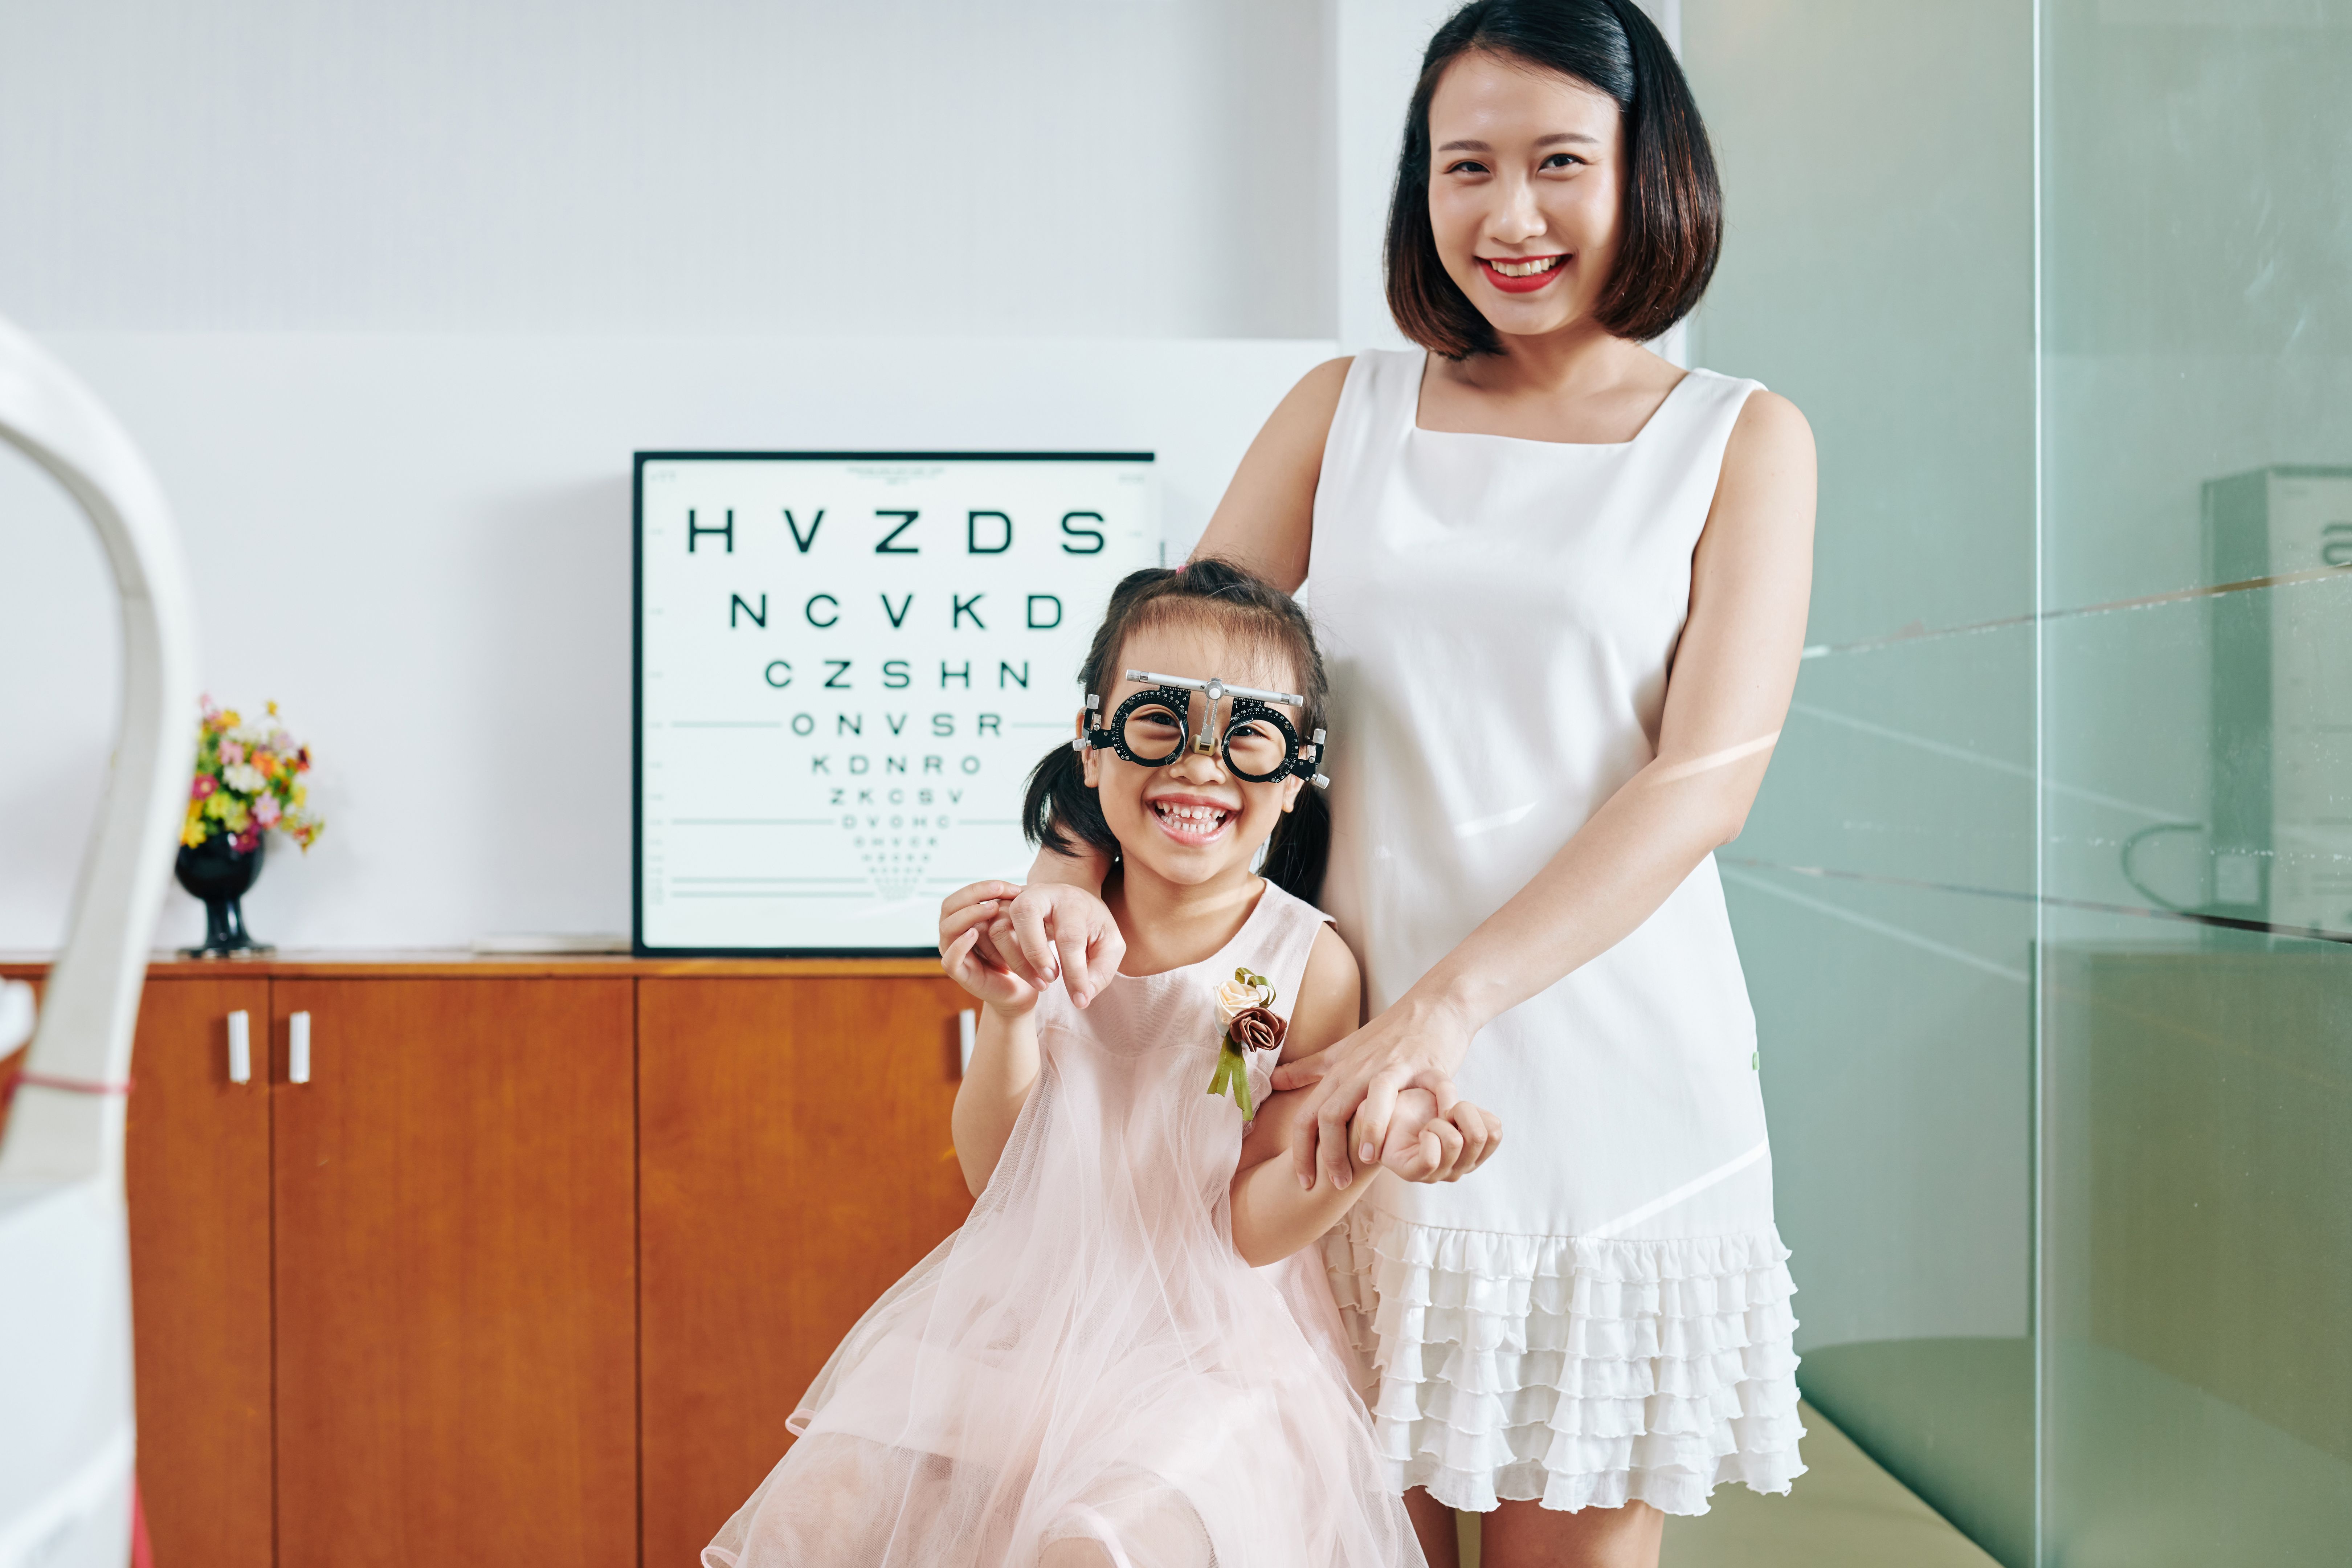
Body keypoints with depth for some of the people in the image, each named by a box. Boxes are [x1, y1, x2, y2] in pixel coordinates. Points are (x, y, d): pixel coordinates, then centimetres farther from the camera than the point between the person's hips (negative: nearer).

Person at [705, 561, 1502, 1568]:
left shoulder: (1306, 962, -12)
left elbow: (1255, 1227, -9)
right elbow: (993, 1174, -1)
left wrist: (1369, 1149, -29)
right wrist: (1008, 1018, -17)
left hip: (1204, 1351, -3)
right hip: (1024, 1314, 3)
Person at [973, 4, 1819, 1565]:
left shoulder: (1742, 440, 3)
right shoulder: (1345, 410, 9)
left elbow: (1708, 777, -10)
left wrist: (1451, 1001, -21)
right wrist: (1076, 870, -14)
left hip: (1609, 1072, -1)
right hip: (1358, 1075, 2)